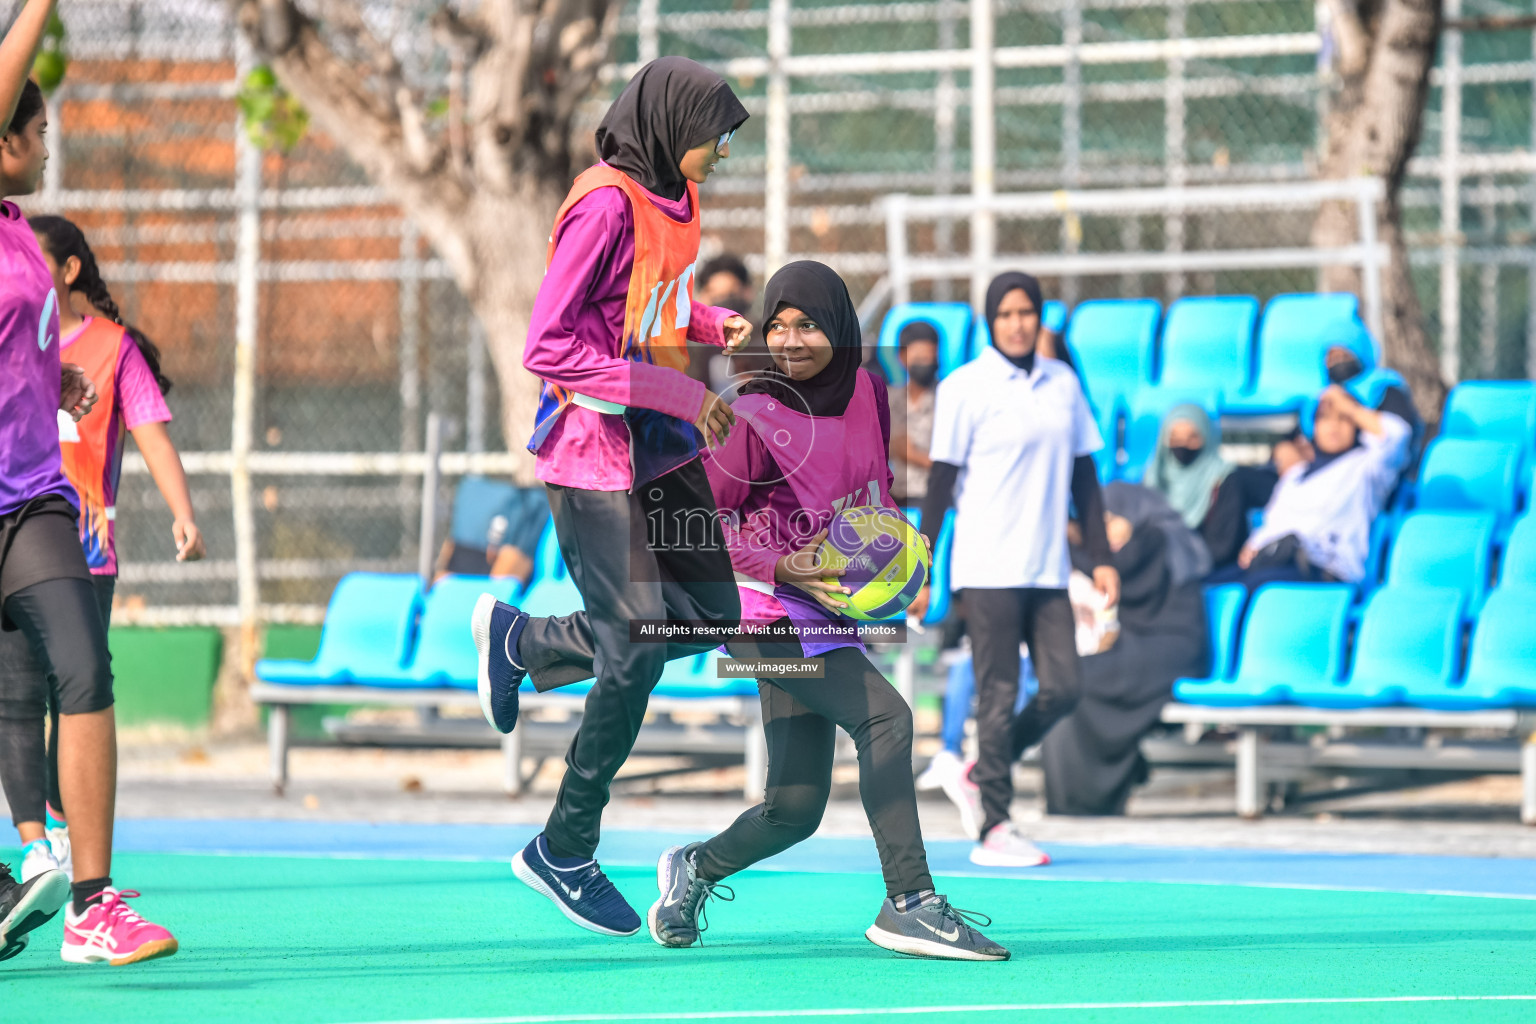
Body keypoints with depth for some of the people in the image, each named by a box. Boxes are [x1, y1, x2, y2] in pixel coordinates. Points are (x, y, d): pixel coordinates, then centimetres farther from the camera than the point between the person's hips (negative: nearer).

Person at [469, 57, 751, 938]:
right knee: (634, 656, -5)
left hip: (664, 450, 9)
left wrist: (712, 325, 3)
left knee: (708, 617, 9)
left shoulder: (673, 197, 6)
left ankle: (519, 641, 28)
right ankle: (565, 853, 11)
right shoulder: (607, 204, -20)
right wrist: (680, 396, -24)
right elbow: (549, 348, -24)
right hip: (597, 456, -9)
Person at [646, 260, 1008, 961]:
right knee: (885, 717, -27)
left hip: (824, 617, 7)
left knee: (795, 809, 7)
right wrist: (784, 569, -22)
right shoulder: (756, 417, -12)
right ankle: (909, 903, -26)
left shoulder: (867, 392, 6)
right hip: (767, 612, -7)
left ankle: (694, 869, 35)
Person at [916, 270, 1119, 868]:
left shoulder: (1064, 384, 11)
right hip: (988, 567, -5)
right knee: (999, 693, -4)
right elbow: (941, 481, -4)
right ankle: (994, 831, 1)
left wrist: (1101, 558, 11)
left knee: (1062, 689, -1)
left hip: (1048, 570, 5)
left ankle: (981, 773, 20)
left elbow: (1084, 477, 16)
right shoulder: (965, 387, -3)